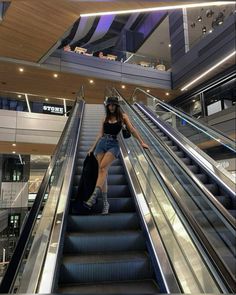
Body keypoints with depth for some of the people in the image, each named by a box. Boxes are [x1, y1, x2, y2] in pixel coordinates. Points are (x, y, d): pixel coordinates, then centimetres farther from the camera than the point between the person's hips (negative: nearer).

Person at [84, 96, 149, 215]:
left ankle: (93, 198, -31)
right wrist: (92, 148, 16)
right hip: (102, 144, 4)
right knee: (103, 171, -4)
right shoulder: (105, 118, 16)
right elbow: (100, 134, 18)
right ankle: (105, 202, 0)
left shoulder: (122, 116, 8)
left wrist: (141, 142, 0)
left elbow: (132, 130, 6)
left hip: (113, 144, -3)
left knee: (102, 168, -24)